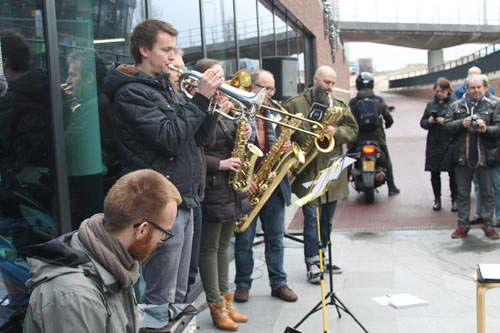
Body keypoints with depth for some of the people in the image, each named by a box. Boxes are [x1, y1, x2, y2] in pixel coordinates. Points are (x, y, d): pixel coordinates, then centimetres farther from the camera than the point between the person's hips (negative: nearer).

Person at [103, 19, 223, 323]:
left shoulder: (166, 87, 16)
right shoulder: (131, 93, -11)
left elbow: (200, 138, 15)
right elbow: (171, 139, -23)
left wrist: (212, 104, 0)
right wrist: (201, 98, -18)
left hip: (184, 200, 9)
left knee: (178, 292, 18)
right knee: (161, 298, -1)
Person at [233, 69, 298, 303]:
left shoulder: (274, 117, 13)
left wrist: (287, 149, -4)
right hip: (246, 187, -5)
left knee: (275, 238, 11)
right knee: (244, 240, 6)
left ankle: (279, 283, 22)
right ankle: (243, 284, 20)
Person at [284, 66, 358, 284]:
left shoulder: (339, 106, 12)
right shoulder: (295, 104, -1)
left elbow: (353, 130, 8)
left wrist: (336, 132, -12)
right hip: (308, 173, -5)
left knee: (327, 219, 14)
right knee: (312, 218, -6)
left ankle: (323, 255, 28)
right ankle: (312, 262, 2)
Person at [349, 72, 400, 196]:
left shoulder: (353, 102, -6)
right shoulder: (379, 100, -2)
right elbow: (389, 119, 0)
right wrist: (386, 125, 22)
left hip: (357, 139, -1)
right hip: (377, 138, 1)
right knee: (386, 159, 20)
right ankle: (391, 187, 19)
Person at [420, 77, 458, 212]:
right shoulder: (431, 104, 13)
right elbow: (422, 123, 14)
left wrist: (446, 122, -19)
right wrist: (429, 121, -6)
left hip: (449, 144, -4)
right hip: (433, 144, 4)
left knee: (452, 172, -2)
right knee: (434, 173, 8)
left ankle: (455, 200, 11)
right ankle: (437, 199, 20)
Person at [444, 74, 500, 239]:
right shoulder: (456, 106, 7)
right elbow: (447, 125, 3)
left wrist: (486, 129, -19)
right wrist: (462, 123, -13)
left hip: (484, 157, -1)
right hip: (462, 157, 1)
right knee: (463, 193, 9)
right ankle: (463, 225, 18)